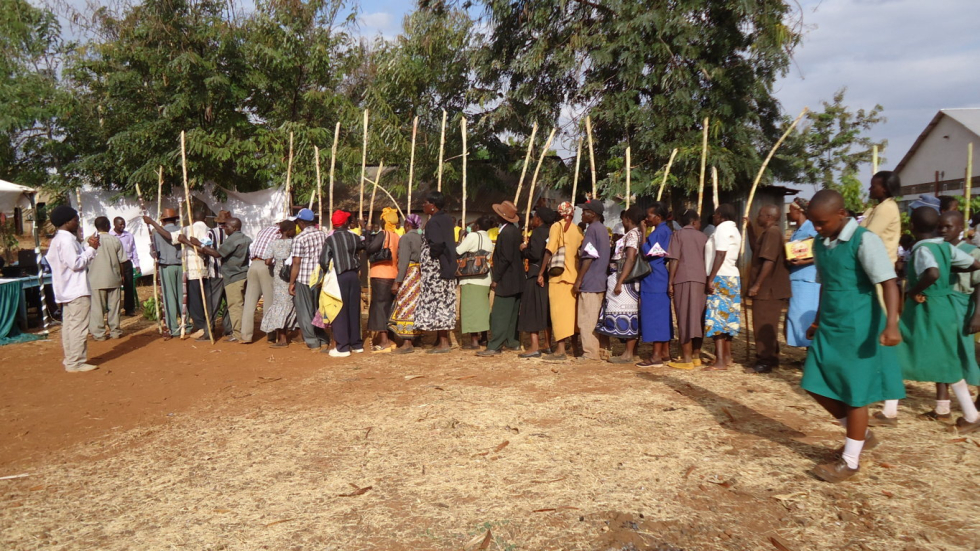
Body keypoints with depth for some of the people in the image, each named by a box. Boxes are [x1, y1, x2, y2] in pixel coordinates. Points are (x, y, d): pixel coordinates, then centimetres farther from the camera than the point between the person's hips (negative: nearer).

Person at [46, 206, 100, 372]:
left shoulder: (58, 239, 16)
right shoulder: (67, 239, -16)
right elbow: (76, 263, -22)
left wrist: (87, 246, 8)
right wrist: (91, 248, -14)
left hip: (67, 290, 11)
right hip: (77, 290, -11)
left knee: (69, 325, 13)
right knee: (78, 326, -7)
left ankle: (70, 360, 19)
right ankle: (76, 362, -6)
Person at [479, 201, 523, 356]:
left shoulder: (505, 233, -19)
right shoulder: (515, 231, 11)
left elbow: (505, 259, -23)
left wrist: (496, 279, -17)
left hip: (506, 281, -10)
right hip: (516, 280, 10)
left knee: (499, 315, -8)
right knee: (512, 313, 16)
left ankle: (494, 346, -8)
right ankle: (513, 342, 24)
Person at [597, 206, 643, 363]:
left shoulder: (632, 234, -11)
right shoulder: (636, 233, 16)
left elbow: (630, 259, -20)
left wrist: (620, 282, -23)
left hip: (626, 280, -10)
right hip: (627, 280, 10)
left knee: (626, 315, -7)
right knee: (631, 316, 11)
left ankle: (628, 354, -5)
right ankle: (632, 351, 16)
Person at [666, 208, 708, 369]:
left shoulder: (678, 235, 3)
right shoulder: (703, 237, 15)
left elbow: (674, 260, -6)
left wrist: (670, 282, -4)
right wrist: (707, 281, 18)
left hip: (684, 280, -4)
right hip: (701, 280, 4)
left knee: (685, 319, -4)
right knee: (698, 318, 10)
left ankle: (687, 359, -4)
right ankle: (696, 356, 15)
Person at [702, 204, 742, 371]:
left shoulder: (722, 228, -11)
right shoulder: (733, 229, 19)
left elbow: (720, 256, -20)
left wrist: (711, 279, -22)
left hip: (721, 278, -10)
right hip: (731, 277, 10)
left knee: (718, 317, -12)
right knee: (727, 317, 13)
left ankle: (720, 361, -15)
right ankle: (727, 356, 18)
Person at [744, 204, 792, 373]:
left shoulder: (772, 232, -17)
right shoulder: (768, 232, 15)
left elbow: (769, 261, -25)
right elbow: (756, 248, 29)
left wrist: (756, 285, -23)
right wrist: (750, 226, 21)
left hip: (767, 290, -10)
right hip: (769, 289, 10)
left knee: (763, 326, -5)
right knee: (767, 326, 17)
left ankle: (764, 362, -1)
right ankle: (771, 358, 25)